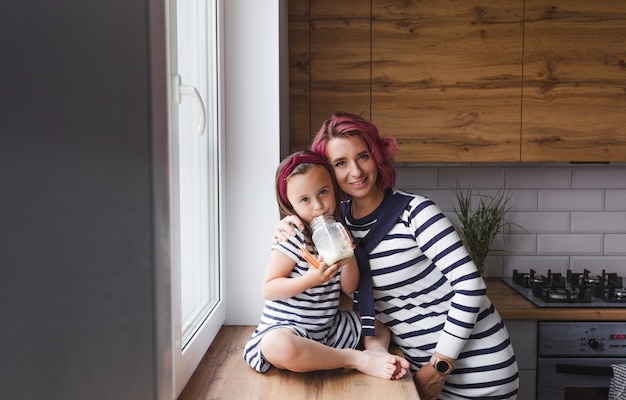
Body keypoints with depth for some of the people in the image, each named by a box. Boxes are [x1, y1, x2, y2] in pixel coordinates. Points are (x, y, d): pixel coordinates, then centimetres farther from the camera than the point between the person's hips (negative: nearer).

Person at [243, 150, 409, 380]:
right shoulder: (294, 238, -15)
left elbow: (349, 288, 5)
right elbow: (268, 289, -16)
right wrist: (310, 279, -29)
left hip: (327, 328, 7)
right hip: (287, 328, -6)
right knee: (277, 346, -40)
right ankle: (357, 359, -26)